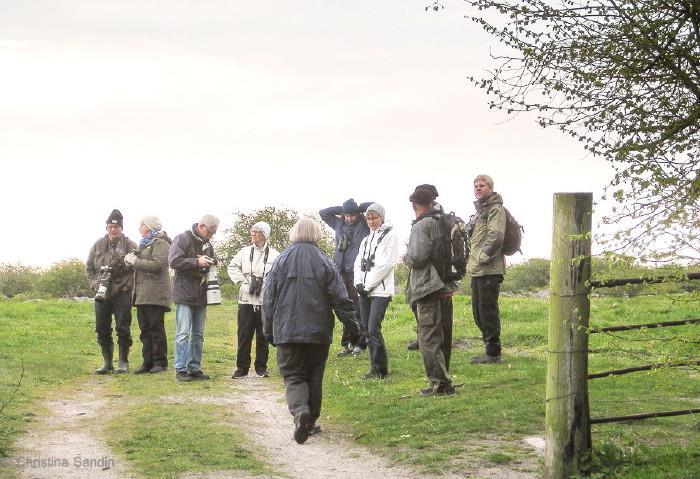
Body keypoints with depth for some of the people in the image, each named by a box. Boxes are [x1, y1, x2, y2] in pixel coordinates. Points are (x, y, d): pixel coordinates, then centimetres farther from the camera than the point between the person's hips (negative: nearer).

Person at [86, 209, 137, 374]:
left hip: (122, 293, -4)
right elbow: (89, 268, 15)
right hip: (102, 293, 4)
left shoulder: (130, 246, -2)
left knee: (122, 328, -2)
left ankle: (123, 362, 6)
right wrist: (95, 284, 2)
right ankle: (107, 362, 17)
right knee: (102, 329, 7)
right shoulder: (98, 245, 8)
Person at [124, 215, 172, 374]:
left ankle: (160, 362, -1)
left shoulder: (160, 243, -6)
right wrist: (131, 259, 3)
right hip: (142, 293, 9)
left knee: (156, 328, -5)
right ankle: (148, 362, 8)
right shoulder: (144, 243, 23)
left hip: (154, 293, -9)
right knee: (145, 329, 6)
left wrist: (135, 261, -12)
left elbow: (156, 264, -19)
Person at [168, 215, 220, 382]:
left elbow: (212, 266, 30)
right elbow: (174, 261, -17)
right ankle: (180, 369, -6)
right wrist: (197, 262, -19)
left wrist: (211, 265, 6)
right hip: (184, 294, -7)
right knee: (183, 333, -8)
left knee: (198, 334, 9)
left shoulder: (207, 244, 16)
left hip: (201, 296, 7)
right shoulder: (182, 239, -6)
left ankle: (194, 368, 15)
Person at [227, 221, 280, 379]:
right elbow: (232, 267, 12)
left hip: (266, 301, -2)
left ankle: (261, 367, 17)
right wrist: (244, 280, 0)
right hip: (246, 299, 2)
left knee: (263, 336, 6)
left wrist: (264, 283, -13)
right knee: (244, 335, 2)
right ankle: (242, 367, 9)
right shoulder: (245, 252, 5)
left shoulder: (274, 255, -3)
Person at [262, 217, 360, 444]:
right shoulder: (324, 263, -3)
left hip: (287, 332, 0)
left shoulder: (280, 261, 0)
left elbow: (268, 299, 4)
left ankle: (300, 410, -23)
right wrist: (352, 327, 7)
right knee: (314, 376, 13)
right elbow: (340, 299, -2)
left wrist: (269, 330, 13)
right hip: (318, 332, 0)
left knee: (293, 376, 3)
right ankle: (311, 421, 17)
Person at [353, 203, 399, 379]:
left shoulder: (390, 236, -2)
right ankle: (375, 366, 12)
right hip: (364, 292, 7)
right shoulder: (366, 240, 21)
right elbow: (358, 262, 16)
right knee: (366, 328, 5)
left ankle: (380, 369, -7)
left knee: (373, 329, -14)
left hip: (381, 291, -7)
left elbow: (386, 264, -11)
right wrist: (359, 283, -3)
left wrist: (367, 285, -11)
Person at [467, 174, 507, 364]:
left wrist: (482, 258, -17)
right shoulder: (480, 209, 21)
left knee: (488, 311, -7)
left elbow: (495, 237, -20)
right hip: (477, 270, 10)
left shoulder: (495, 209, -9)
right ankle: (490, 349, 20)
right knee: (479, 312, 13)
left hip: (490, 270, -10)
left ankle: (493, 353, -2)